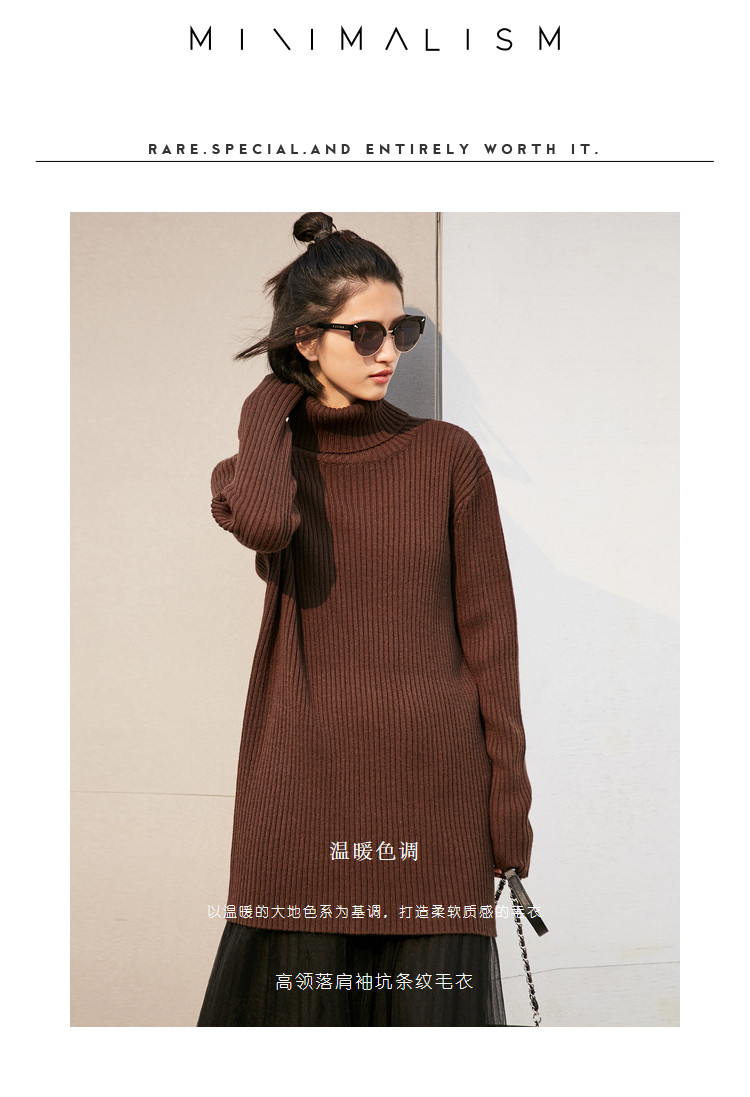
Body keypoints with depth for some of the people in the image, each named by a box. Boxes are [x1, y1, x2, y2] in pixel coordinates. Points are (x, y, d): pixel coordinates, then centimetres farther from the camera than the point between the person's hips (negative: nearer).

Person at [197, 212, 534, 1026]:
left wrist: (508, 804, 0)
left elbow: (489, 634, 2)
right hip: (305, 784, 1)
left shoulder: (448, 455, 1)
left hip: (433, 787, 0)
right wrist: (273, 399, -6)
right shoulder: (264, 462, 4)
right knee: (299, 997, 8)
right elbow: (262, 523, -23)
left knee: (431, 1001, 8)